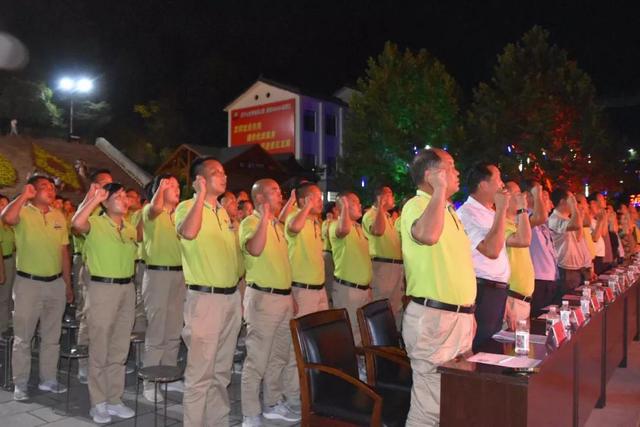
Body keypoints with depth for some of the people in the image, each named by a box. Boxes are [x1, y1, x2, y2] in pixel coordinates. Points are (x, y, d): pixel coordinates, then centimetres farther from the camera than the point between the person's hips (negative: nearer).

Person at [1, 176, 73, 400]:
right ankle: (20, 384, 17)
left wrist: (68, 284, 10)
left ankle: (48, 379, 25)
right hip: (28, 283, -5)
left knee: (51, 336, 13)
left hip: (56, 283, 5)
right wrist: (24, 195, -22)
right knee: (23, 337, 6)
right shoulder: (22, 213, -8)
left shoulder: (59, 216, 7)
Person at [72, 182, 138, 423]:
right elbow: (76, 224, -30)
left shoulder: (130, 229, 12)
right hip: (102, 287, -6)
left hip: (127, 288, 6)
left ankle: (115, 400, 23)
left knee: (119, 350, 12)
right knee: (99, 349, 3)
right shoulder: (96, 224, -7)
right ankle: (98, 403, 15)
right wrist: (94, 199, -22)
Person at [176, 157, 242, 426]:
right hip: (205, 298, -8)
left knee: (222, 371, 17)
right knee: (200, 373, -2)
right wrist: (202, 194, -24)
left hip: (232, 297, 8)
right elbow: (188, 233, -33)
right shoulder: (187, 207, -8)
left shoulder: (223, 212, 14)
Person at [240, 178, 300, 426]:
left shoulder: (278, 225, 17)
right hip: (263, 297, -9)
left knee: (280, 356, 16)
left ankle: (273, 404, 29)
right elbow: (255, 249, -30)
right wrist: (265, 217, -28)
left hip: (284, 296, 9)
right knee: (257, 359, -3)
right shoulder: (250, 222, -9)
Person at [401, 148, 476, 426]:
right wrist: (441, 189, -24)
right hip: (433, 318, -9)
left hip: (459, 316, 10)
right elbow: (428, 235, -38)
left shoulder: (447, 210, 17)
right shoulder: (416, 205, -12)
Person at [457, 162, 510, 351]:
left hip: (498, 291, 9)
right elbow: (492, 251, -24)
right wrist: (501, 210, -20)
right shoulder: (467, 213, -15)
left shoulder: (490, 213, 15)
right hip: (483, 292, -9)